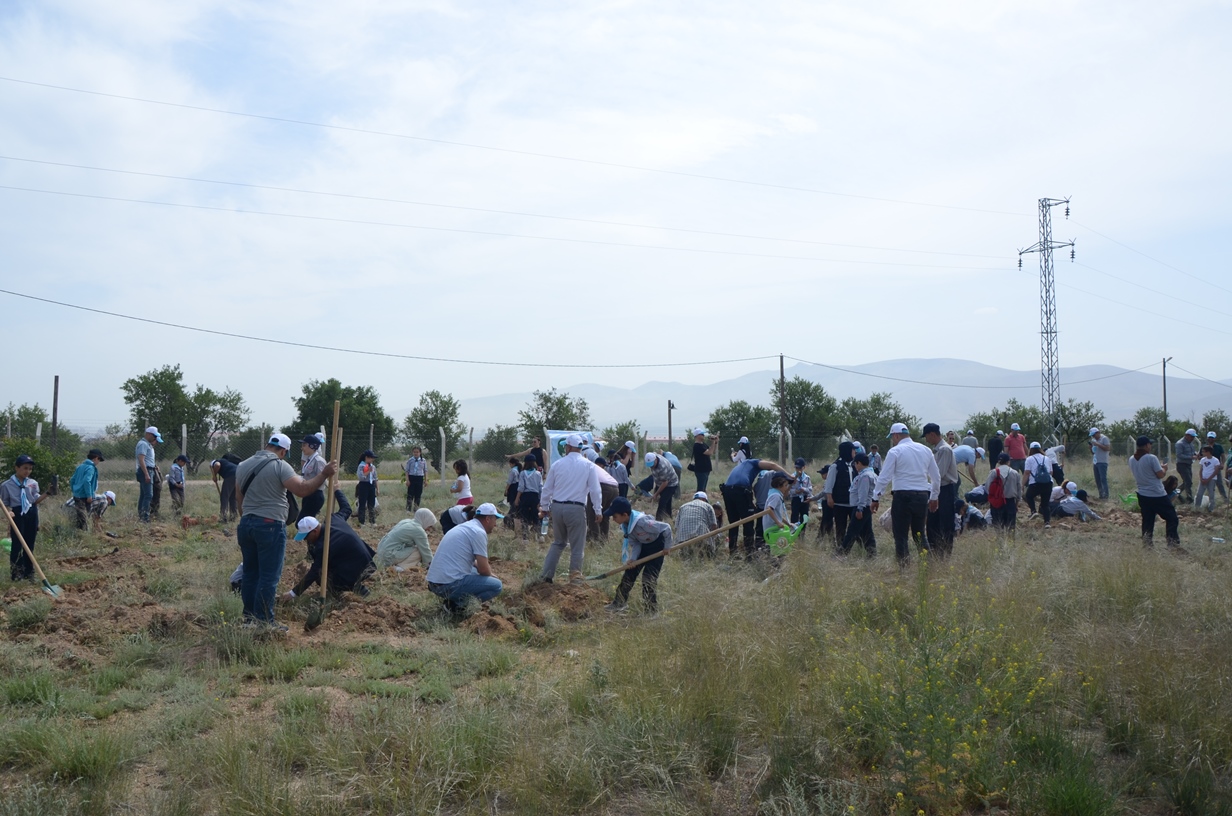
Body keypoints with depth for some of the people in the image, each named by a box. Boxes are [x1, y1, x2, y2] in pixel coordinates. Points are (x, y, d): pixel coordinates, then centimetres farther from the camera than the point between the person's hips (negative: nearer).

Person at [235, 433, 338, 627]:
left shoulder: (243, 466, 12)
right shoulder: (279, 465, -10)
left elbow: (239, 498, 17)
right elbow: (302, 490, -20)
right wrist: (324, 474, -13)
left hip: (246, 524, 7)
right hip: (270, 526, -7)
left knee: (250, 573, 14)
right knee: (269, 577, -2)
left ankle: (249, 618, 19)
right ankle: (264, 622, -1)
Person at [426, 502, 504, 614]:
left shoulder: (465, 527, 19)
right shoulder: (479, 532, -9)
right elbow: (483, 569, -10)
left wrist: (487, 571, 21)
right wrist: (490, 573, 12)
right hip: (449, 585, -9)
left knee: (475, 570, 30)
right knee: (497, 585, -3)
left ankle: (453, 598, 12)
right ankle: (459, 604, -8)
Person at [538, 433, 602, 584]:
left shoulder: (557, 464, 4)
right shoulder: (588, 466, -2)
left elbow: (547, 488, 10)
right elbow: (595, 490, -4)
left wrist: (544, 508, 22)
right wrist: (598, 509, 6)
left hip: (557, 507, 3)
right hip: (576, 508, -3)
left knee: (558, 542, 19)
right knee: (577, 545, 8)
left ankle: (546, 574, 14)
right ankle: (575, 576, 10)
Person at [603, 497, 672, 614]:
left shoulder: (642, 522, -37)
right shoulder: (625, 525, -12)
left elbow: (666, 527, -32)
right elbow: (635, 543, -5)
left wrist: (667, 547, -20)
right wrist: (632, 558, -21)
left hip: (657, 546, -8)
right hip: (644, 546, 8)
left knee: (649, 577, -12)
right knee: (630, 572, 6)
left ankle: (652, 609, 1)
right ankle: (620, 602, 17)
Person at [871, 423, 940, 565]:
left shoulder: (895, 451, -5)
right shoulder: (925, 450, 11)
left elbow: (884, 477, -8)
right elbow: (936, 476, 15)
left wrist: (876, 498, -1)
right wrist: (934, 497, 26)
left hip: (903, 496, -5)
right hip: (923, 496, 5)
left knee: (900, 534, 2)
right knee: (919, 533, 17)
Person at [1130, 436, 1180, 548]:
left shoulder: (1132, 460, 3)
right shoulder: (1151, 458, -18)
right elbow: (1160, 475, -14)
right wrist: (1164, 469, 7)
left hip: (1143, 495, 6)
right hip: (1158, 495, -6)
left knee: (1147, 520, 13)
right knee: (1172, 518, 6)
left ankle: (1147, 542, 9)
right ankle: (1173, 542, 3)